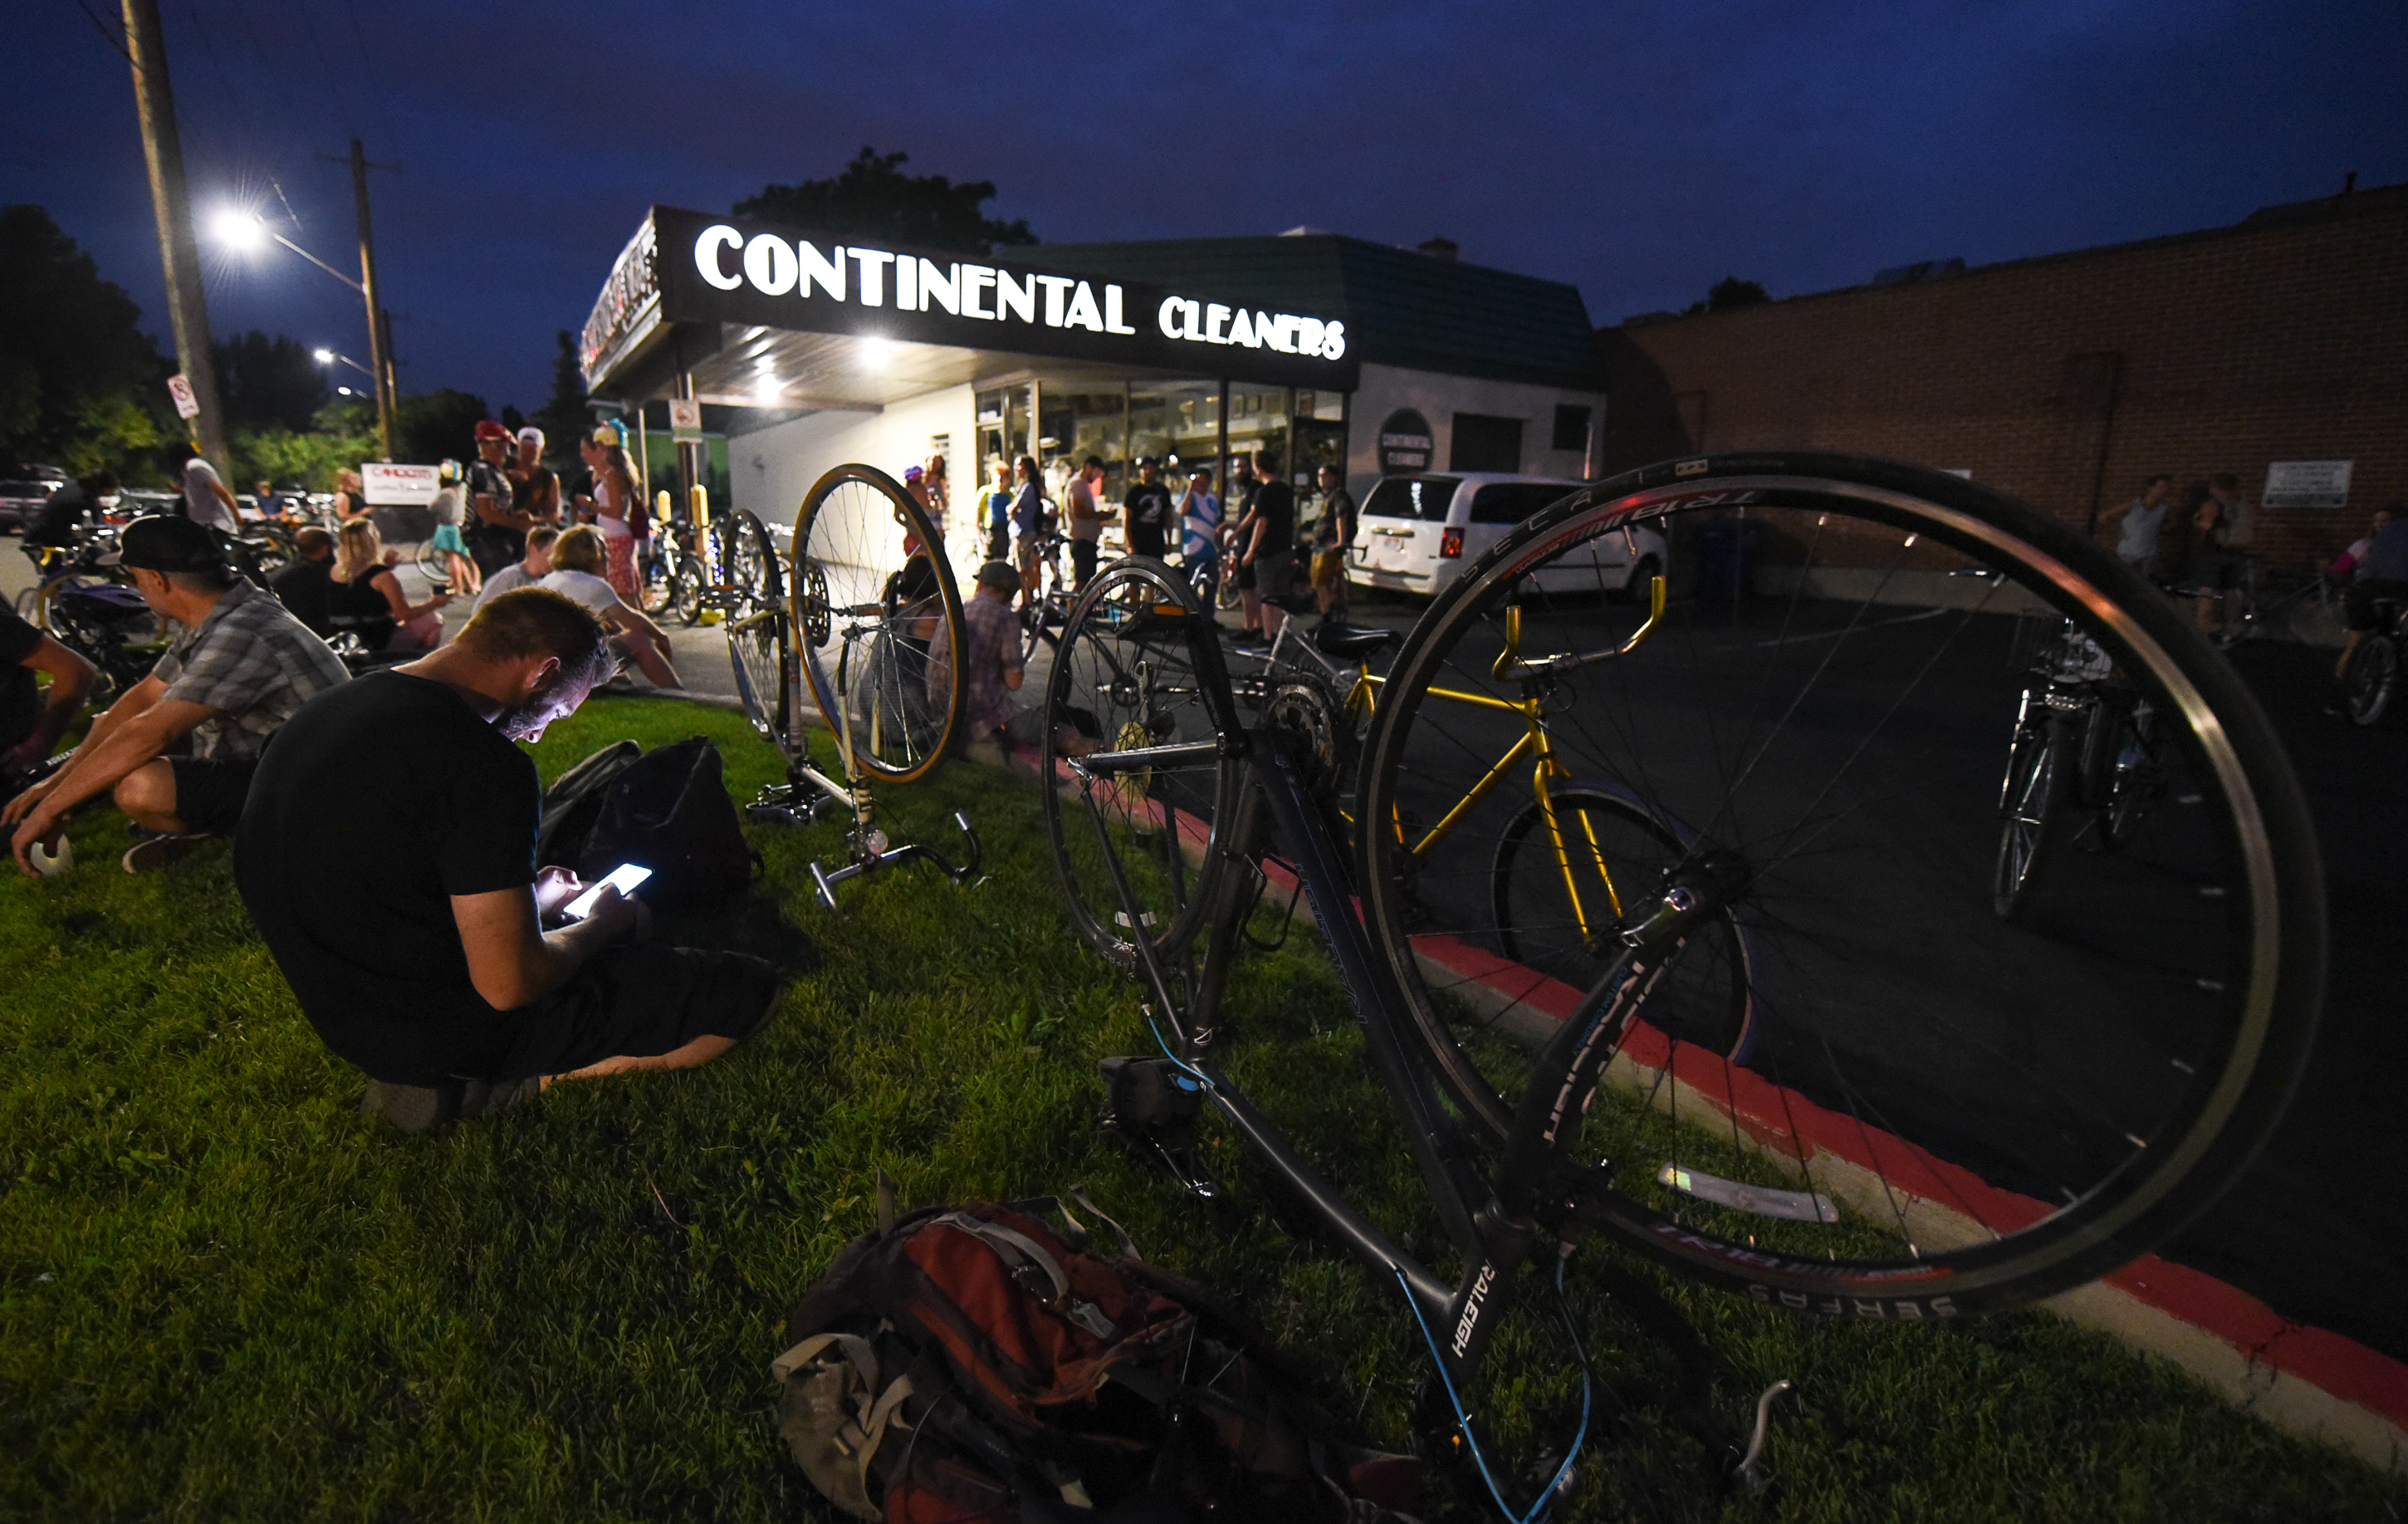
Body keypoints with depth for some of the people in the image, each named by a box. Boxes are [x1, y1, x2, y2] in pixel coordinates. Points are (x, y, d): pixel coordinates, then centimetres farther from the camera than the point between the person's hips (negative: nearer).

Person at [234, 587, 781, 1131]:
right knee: (750, 989, -9)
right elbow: (508, 986, -25)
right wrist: (602, 923, -5)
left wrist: (525, 900, 16)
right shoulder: (483, 764, -27)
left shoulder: (317, 714, 3)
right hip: (447, 1032, -9)